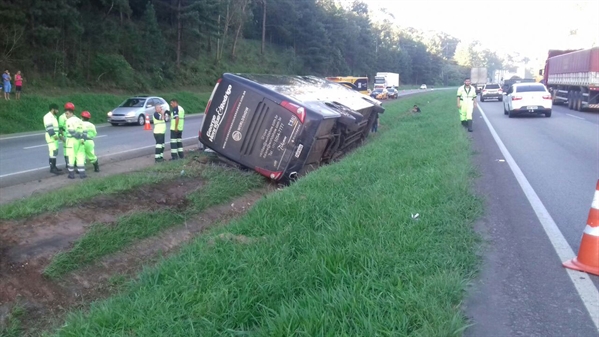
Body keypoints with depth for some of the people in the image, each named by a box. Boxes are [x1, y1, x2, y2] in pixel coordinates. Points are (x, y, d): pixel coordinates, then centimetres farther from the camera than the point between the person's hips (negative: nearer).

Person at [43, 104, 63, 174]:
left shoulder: (53, 116, 19)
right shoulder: (48, 116, -12)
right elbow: (49, 127, -21)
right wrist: (54, 135, -27)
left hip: (55, 137, 10)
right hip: (51, 137, -10)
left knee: (55, 152, 12)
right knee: (53, 152, -13)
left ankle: (54, 167, 18)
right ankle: (52, 168, -13)